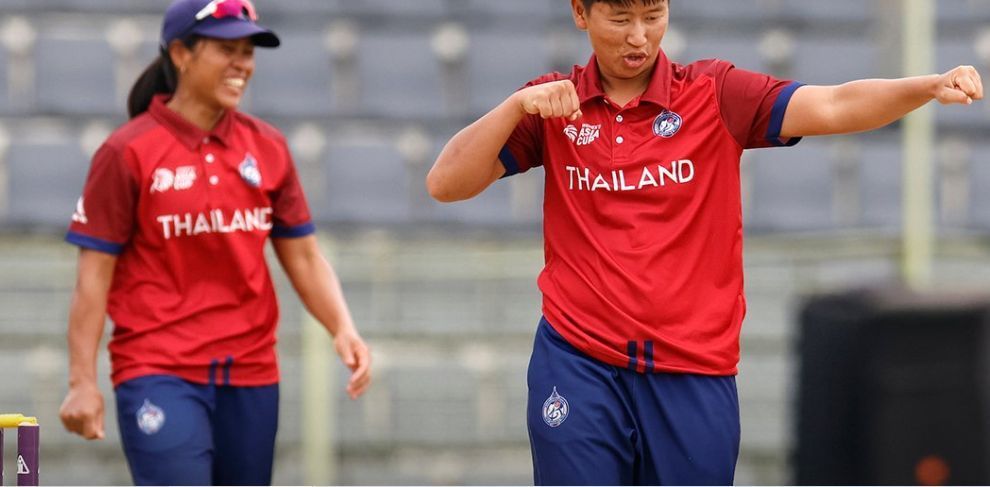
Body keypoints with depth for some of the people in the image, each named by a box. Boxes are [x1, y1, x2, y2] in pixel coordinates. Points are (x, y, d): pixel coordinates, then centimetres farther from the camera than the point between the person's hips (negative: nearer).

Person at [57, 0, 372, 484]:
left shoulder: (267, 147, 8)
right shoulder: (127, 152, -5)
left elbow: (303, 257, 11)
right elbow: (93, 277, -5)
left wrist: (342, 329, -6)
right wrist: (83, 382, -9)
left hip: (251, 375, 5)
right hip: (159, 376, -5)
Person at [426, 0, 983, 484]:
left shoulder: (714, 95, 2)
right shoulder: (553, 104, 6)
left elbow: (832, 106, -12)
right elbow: (446, 183, 1)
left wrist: (928, 86, -29)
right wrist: (518, 105, -13)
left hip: (695, 374, 0)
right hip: (579, 366, 0)